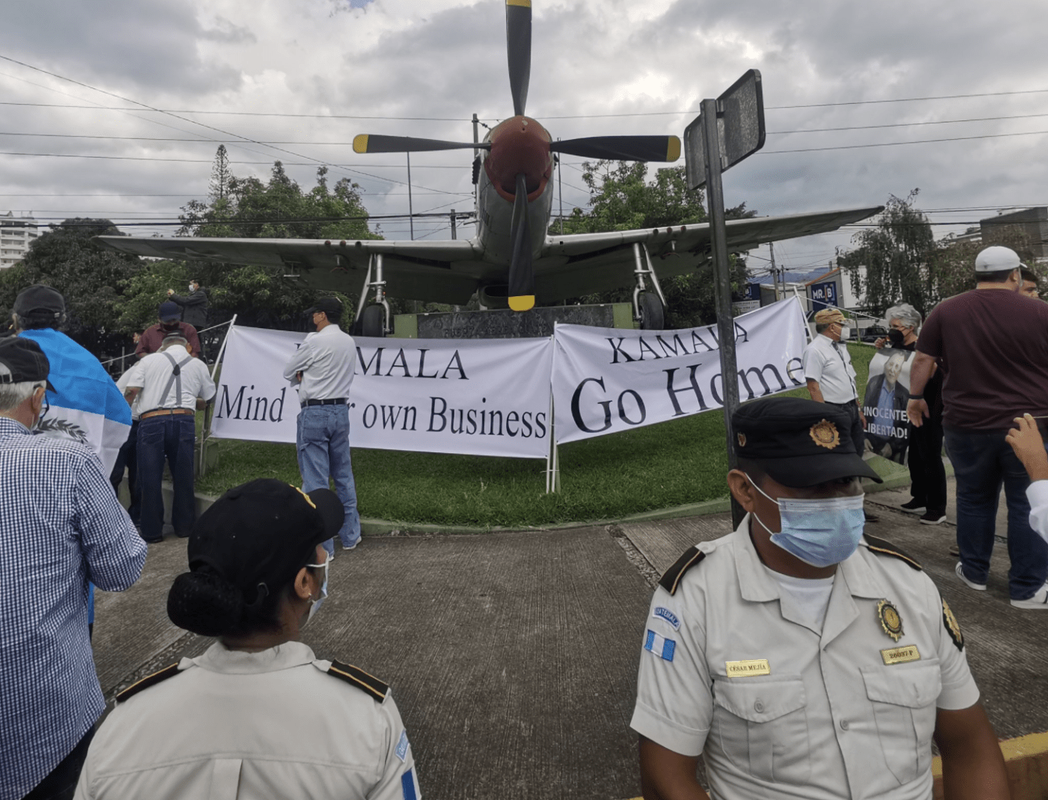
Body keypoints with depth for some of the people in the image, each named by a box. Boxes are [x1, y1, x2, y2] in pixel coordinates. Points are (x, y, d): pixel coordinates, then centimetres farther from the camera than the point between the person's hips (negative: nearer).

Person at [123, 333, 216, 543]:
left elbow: (131, 391, 0)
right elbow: (206, 400, 17)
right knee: (183, 477, 10)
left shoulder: (149, 360, 10)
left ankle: (152, 532, 10)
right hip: (184, 420, 1)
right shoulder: (198, 365, 14)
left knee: (150, 478, 5)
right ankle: (184, 526, 18)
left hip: (151, 422, -1)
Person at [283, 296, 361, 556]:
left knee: (315, 479, -2)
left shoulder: (315, 341, -12)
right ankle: (350, 535, 24)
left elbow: (288, 372, 0)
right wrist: (307, 376, 11)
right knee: (343, 474, 15)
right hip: (341, 410, 7)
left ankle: (321, 545, 2)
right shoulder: (349, 342, 10)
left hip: (315, 413, -7)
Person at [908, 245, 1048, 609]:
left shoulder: (945, 312, -2)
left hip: (967, 424, 2)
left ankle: (974, 572, 27)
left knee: (974, 499, 17)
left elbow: (922, 360, 3)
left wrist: (916, 396, 15)